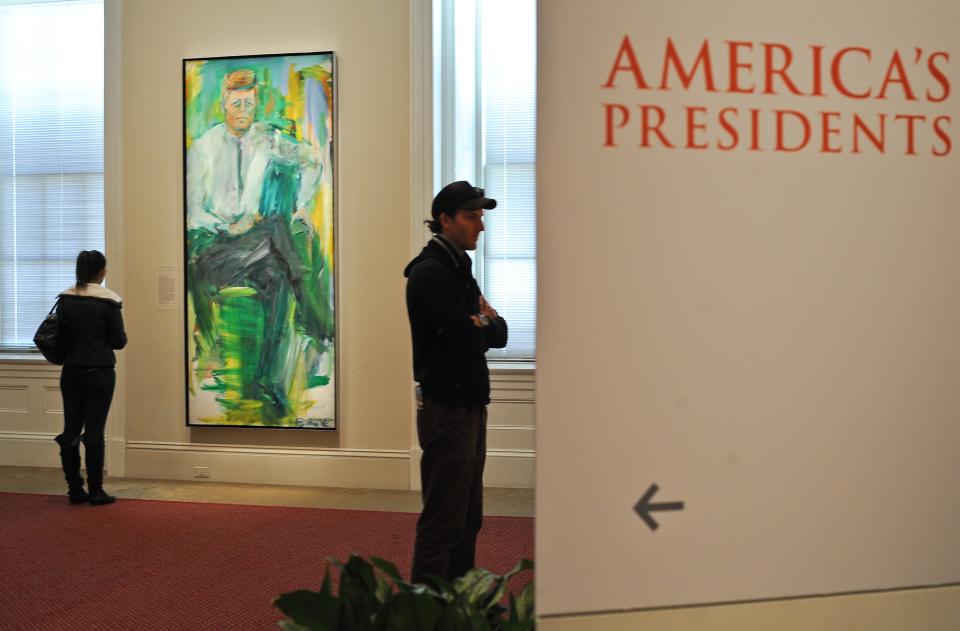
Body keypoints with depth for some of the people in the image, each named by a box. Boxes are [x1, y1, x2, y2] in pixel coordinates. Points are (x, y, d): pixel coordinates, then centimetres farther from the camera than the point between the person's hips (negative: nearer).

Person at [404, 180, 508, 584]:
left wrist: (480, 322, -10)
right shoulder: (430, 271, -14)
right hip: (446, 409, -10)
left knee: (468, 518, 15)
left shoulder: (459, 270, 16)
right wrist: (483, 325, -1)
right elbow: (466, 339, -22)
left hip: (469, 406, 10)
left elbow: (499, 335, 11)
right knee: (443, 522, -6)